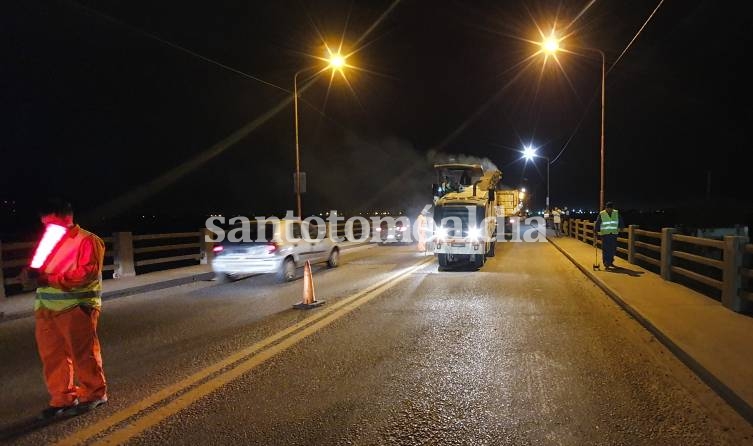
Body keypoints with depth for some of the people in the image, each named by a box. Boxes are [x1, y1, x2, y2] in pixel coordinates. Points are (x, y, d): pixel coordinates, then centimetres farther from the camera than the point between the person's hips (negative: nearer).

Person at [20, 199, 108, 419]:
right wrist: (31, 275, -3)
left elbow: (88, 273, -16)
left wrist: (48, 279, -21)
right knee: (52, 357, 8)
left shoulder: (88, 240, -5)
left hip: (77, 307, -7)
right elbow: (41, 272, 22)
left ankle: (94, 394, 15)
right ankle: (62, 399, 20)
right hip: (46, 308, 7)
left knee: (83, 354, 1)